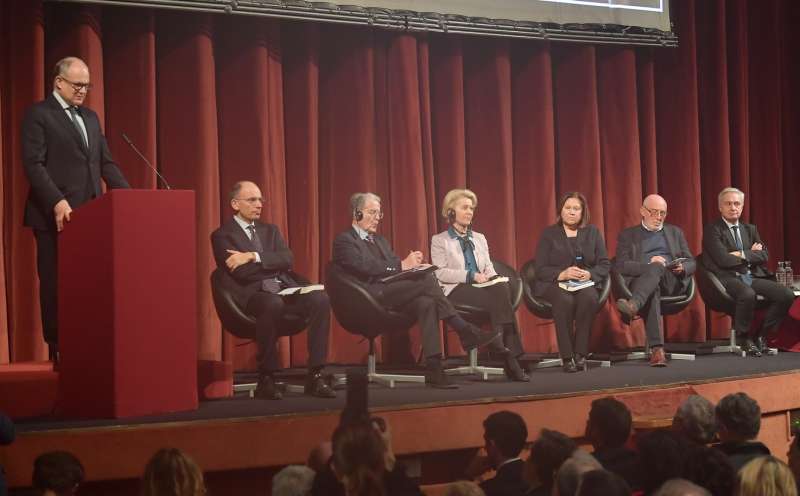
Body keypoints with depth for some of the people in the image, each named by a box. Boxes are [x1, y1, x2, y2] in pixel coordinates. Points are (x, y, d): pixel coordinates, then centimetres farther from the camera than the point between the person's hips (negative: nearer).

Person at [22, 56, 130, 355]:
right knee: (56, 284, -1)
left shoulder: (90, 117, 20)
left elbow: (106, 162, 18)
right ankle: (59, 350, 5)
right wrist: (56, 202, -23)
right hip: (56, 215, -6)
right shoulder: (38, 115, -2)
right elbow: (33, 164, -12)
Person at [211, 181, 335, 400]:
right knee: (273, 303, -40)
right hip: (253, 293, -6)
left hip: (285, 289, 6)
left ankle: (315, 376, -22)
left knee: (320, 299, -23)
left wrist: (254, 256, -9)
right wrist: (274, 263, 0)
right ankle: (266, 379, -28)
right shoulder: (222, 236, 4)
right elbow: (241, 272, -10)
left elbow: (288, 260, 4)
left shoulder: (270, 230, 22)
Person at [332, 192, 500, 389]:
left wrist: (410, 263, -5)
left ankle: (433, 370, -32)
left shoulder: (380, 240, 30)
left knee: (426, 303, -27)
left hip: (393, 294, 8)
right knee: (427, 279, -25)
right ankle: (465, 332, -21)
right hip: (371, 296, -8)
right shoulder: (344, 241, 3)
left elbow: (393, 265, 19)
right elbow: (366, 267, -13)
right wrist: (402, 265, -18)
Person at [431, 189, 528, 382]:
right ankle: (511, 358, -35)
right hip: (456, 289, -4)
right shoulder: (439, 240, 10)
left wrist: (493, 279, -5)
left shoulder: (479, 238, 27)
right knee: (499, 299, -33)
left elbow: (489, 269, 20)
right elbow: (440, 273, -3)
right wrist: (471, 276, -14)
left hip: (483, 287, 4)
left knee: (503, 290, -33)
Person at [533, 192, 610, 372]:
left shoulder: (593, 232, 16)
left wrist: (589, 274, -12)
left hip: (586, 283, 2)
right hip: (554, 284, -1)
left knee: (589, 297, -35)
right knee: (565, 300, -37)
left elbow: (604, 265, 9)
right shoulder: (549, 234, 10)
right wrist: (562, 274, -17)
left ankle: (580, 354, -30)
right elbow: (540, 269, 1)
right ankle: (567, 357, -33)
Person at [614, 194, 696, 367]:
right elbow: (620, 266, 4)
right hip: (641, 280, -1)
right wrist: (648, 263, -12)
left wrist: (682, 268, -5)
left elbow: (691, 262, 21)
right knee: (652, 292, -39)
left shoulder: (675, 232, 28)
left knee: (656, 268, -35)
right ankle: (657, 349, -52)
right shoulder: (627, 235, 19)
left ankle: (633, 305, -61)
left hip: (672, 281, 1)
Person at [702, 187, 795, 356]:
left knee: (787, 295, -17)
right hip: (728, 279, -6)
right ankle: (743, 337, -14)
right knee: (747, 294, -39)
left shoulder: (750, 229, 20)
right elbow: (723, 260, -12)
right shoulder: (712, 230, 0)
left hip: (752, 277, 6)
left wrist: (742, 255, -7)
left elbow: (764, 256, 8)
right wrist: (751, 253, -2)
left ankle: (761, 335, 0)